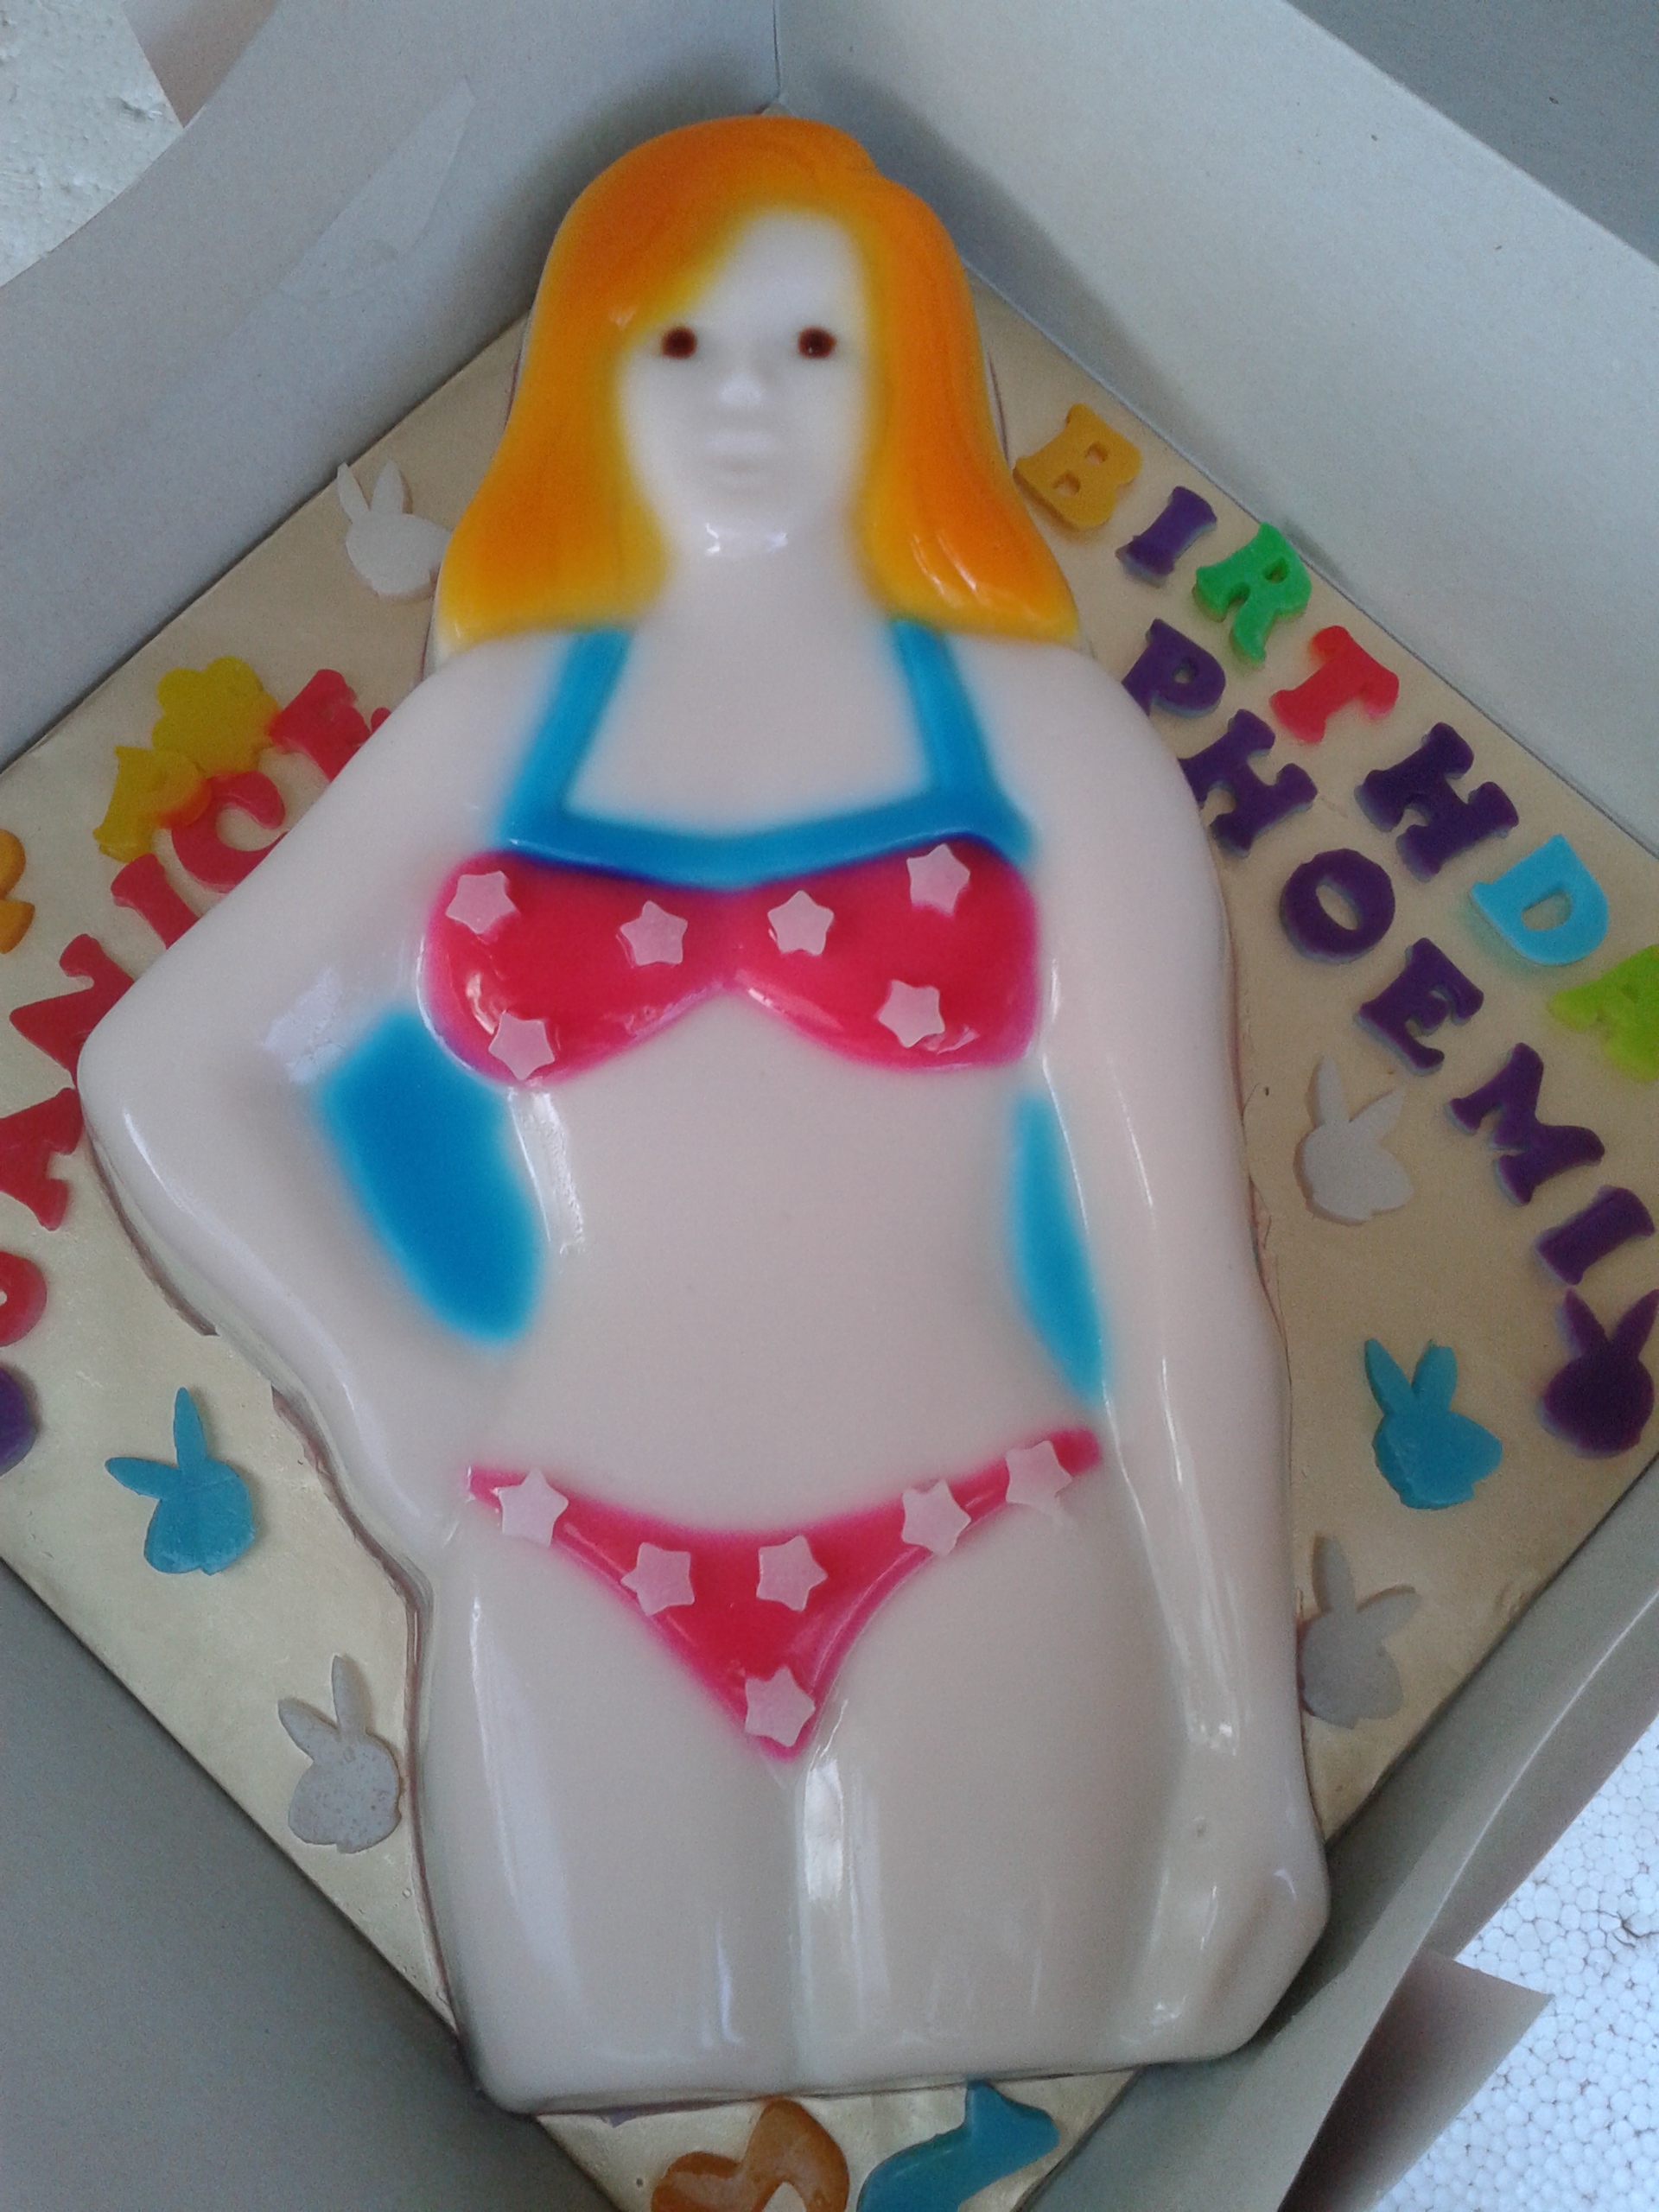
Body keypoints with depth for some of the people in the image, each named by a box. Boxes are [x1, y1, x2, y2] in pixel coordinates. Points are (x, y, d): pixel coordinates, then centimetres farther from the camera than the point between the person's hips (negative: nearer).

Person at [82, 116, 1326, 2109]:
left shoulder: (1041, 732, 1)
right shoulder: (498, 716, 7)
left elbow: (1175, 1240, -2)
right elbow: (161, 1068, 14)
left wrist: (1242, 1728, -4)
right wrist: (369, 1386, 5)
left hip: (982, 1584, -1)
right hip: (575, 1606, 2)